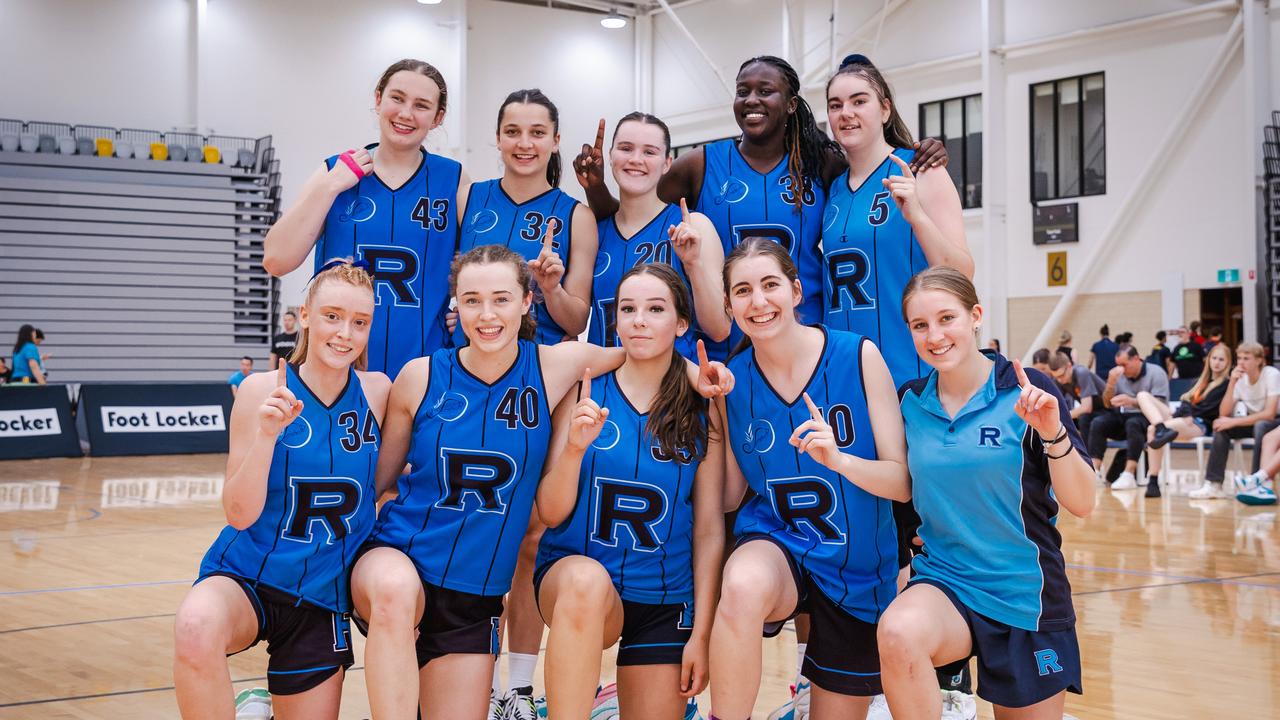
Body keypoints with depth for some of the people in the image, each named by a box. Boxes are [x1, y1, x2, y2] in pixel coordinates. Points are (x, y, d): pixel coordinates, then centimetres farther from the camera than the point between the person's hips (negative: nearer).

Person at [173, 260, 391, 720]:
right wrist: (266, 433, -27)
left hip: (323, 597, 3)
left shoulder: (376, 390, -4)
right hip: (246, 577, -3)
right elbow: (240, 514, -14)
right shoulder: (263, 390, -11)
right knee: (196, 629, -35)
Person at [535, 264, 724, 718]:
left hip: (665, 603, 2)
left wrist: (701, 634, -3)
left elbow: (709, 530, 1)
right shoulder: (585, 392, -2)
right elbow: (551, 513, -4)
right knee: (588, 578, -36)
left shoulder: (703, 411, 0)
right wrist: (575, 446, -22)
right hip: (571, 579, -2)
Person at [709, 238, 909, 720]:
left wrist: (838, 459, -30)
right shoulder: (731, 380, -5)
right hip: (774, 542, 0)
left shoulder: (859, 356, -11)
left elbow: (902, 482, -11)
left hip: (858, 572, 0)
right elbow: (729, 496, 3)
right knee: (742, 589, -37)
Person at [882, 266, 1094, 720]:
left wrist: (1053, 434, -29)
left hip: (1025, 593, -1)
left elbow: (1081, 505, -13)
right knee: (898, 632, -32)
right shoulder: (910, 402, 0)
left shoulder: (1027, 393, -10)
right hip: (944, 580, 1)